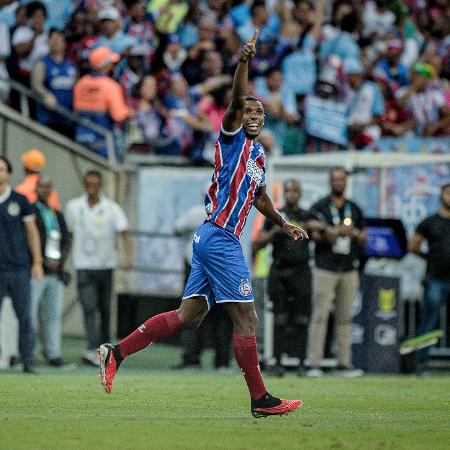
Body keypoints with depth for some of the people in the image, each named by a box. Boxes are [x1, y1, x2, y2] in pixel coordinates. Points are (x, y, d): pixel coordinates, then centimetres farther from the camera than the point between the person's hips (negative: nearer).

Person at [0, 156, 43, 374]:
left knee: (25, 316, 0)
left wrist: (37, 262, 4)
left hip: (20, 268, 0)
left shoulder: (20, 200, 6)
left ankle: (28, 361, 3)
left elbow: (32, 232, 10)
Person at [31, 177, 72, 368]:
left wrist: (59, 261, -5)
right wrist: (43, 261, -13)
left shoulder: (58, 215, 17)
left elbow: (66, 241, 14)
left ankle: (53, 355, 6)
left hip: (55, 273, 6)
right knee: (29, 313, -8)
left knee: (54, 315, 5)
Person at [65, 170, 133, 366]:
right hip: (84, 266, -1)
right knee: (89, 308, -15)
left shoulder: (112, 208, -3)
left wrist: (128, 256, -29)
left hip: (106, 265, 1)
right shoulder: (73, 207, 2)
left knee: (105, 309, 10)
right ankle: (93, 350, -24)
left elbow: (124, 233, -13)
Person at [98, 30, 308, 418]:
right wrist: (244, 61, -33)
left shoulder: (259, 154, 23)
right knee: (246, 318, -7)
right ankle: (260, 399, -4)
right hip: (220, 237, -9)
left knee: (188, 317, 6)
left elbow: (260, 197, 38)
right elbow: (237, 100, -21)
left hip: (211, 240, 9)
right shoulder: (232, 137, -2)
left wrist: (285, 225, 36)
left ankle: (117, 352, 7)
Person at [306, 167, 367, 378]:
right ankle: (314, 364, -8)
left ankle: (344, 363, 7)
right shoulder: (319, 207, 3)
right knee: (320, 315, -8)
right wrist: (337, 232, -19)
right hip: (325, 269, -4)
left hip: (349, 271, 4)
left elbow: (364, 239, 16)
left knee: (345, 317, 5)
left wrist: (354, 234, -6)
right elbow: (314, 234, -8)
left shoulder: (354, 209, 16)